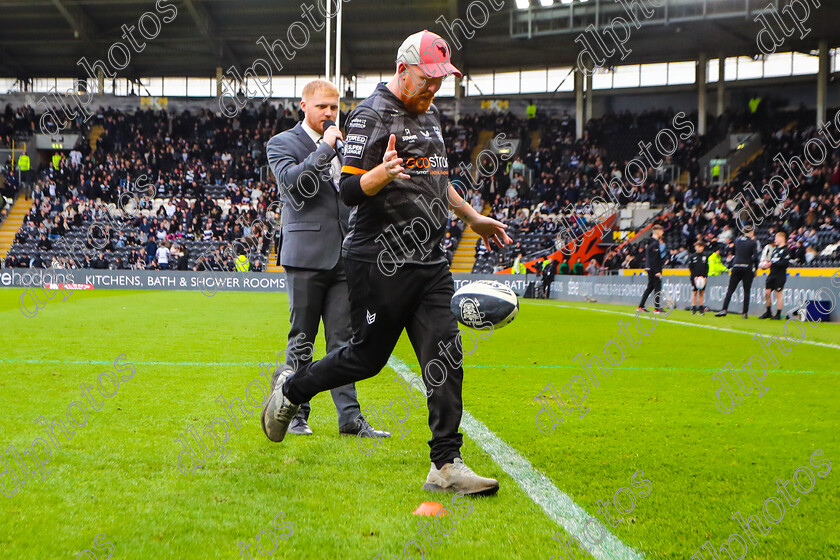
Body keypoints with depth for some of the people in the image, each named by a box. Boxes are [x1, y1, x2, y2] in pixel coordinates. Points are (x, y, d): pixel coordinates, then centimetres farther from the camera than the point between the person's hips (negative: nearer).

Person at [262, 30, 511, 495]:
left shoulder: (428, 113, 17)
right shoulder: (372, 114, -11)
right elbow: (349, 190, -17)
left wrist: (472, 217, 35)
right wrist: (382, 172, -36)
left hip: (429, 263, 8)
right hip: (380, 261, -7)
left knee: (445, 359, -3)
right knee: (368, 356, 2)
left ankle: (446, 466, -3)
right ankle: (292, 390, 28)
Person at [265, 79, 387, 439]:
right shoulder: (281, 144, 3)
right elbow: (292, 182, -16)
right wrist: (325, 148, -13)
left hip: (343, 257, 5)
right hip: (306, 254, -5)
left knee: (342, 339, 3)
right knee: (301, 339, 1)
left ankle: (350, 418, 2)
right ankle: (296, 413, 10)